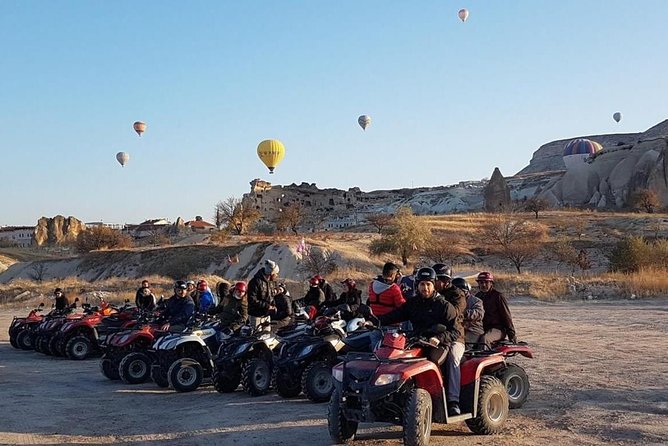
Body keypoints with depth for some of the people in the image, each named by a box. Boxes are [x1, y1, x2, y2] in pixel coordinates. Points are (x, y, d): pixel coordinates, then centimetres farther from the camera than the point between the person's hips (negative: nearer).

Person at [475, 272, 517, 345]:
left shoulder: (498, 296, -4)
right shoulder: (477, 296, 15)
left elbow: (506, 316, -4)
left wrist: (512, 334, -6)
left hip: (497, 328, -6)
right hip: (481, 328, 6)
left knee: (484, 339, -35)